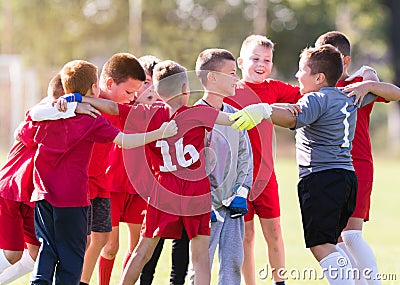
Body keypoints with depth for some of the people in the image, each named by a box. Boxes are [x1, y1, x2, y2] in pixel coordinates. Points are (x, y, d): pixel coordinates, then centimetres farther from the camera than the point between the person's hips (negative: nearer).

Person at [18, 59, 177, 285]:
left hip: (43, 193, 4)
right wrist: (160, 133, -13)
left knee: (48, 247, 11)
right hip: (72, 196, -4)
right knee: (72, 252, 4)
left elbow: (22, 137, 17)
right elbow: (124, 141, -16)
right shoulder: (92, 120, -7)